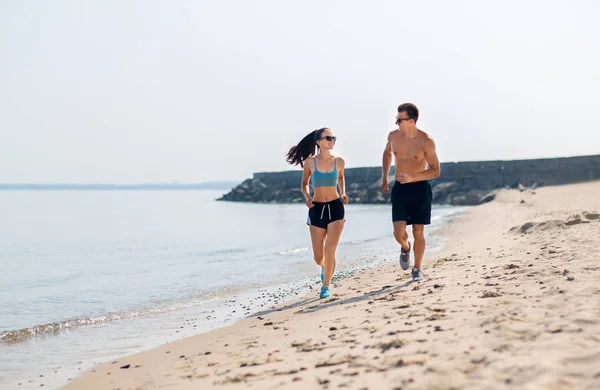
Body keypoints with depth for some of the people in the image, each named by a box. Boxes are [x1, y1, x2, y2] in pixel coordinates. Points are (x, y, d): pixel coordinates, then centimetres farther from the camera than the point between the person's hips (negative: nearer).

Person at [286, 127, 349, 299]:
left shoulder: (339, 161, 2)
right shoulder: (310, 162, -1)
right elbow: (304, 184, 11)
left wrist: (343, 194, 7)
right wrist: (307, 197, -8)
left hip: (336, 208, 0)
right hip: (317, 209, 0)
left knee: (330, 251, -12)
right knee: (318, 257, 5)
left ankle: (326, 286, 5)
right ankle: (325, 267, 41)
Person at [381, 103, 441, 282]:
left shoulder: (426, 141, -14)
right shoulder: (393, 136, -1)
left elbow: (435, 171, -12)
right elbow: (387, 153, 22)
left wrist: (412, 177, -24)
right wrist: (384, 178, 19)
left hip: (420, 188, -2)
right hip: (400, 188, 3)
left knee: (418, 232, 3)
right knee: (399, 232, -8)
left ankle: (417, 269, 19)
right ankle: (405, 248, 27)